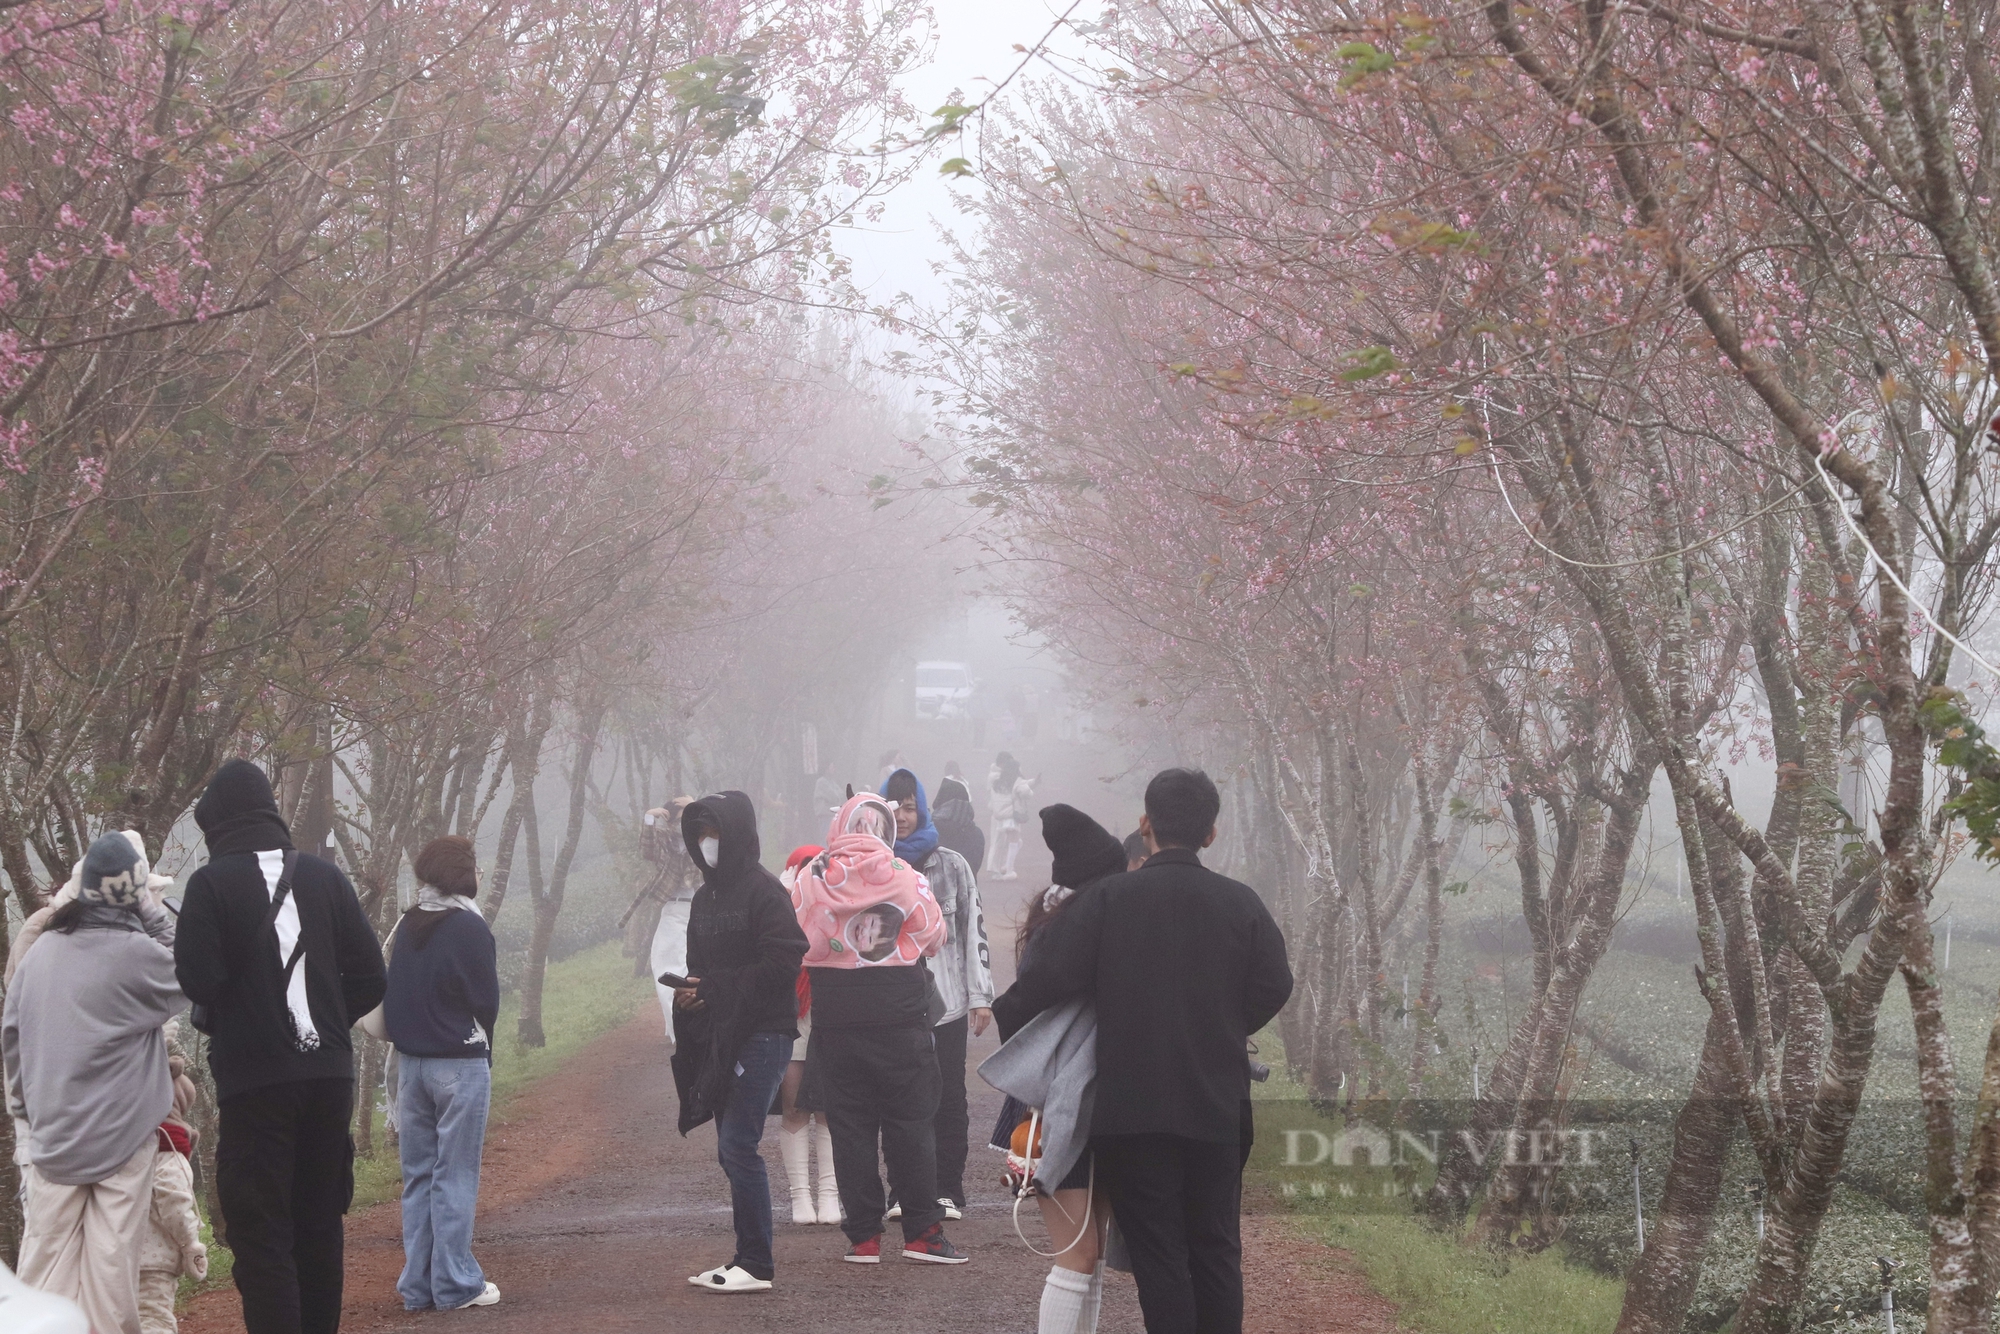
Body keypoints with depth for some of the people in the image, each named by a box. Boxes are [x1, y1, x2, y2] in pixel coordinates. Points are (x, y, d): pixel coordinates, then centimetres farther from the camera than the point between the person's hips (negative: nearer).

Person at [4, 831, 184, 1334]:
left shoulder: (41, 950, 3)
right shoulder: (137, 953, -15)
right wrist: (154, 913, 4)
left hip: (52, 1135, 5)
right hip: (121, 1136, -5)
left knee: (48, 1255, 8)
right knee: (111, 1256, 0)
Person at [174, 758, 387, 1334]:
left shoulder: (211, 882, -8)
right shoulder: (324, 876, 6)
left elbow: (199, 980, -15)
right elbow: (369, 977, 3)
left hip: (254, 1083, -5)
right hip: (329, 1075, 5)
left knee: (261, 1236, -3)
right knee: (319, 1227, 16)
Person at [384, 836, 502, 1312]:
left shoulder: (407, 926, 7)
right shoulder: (469, 927, -11)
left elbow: (391, 995, 7)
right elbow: (486, 1000, -8)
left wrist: (404, 1040, 9)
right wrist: (482, 1048, 6)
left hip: (410, 1061, 6)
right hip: (460, 1063, -6)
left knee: (418, 1176, 10)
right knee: (455, 1176, -1)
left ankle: (418, 1285, 12)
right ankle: (455, 1284, 0)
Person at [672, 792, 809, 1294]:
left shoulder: (764, 891, -9)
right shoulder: (705, 898, 18)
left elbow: (784, 961, -19)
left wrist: (716, 991, -14)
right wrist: (687, 991, 4)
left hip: (761, 1035, -9)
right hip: (719, 1038, 9)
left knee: (737, 1145, -13)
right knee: (733, 1150, 10)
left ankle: (756, 1266, -8)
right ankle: (746, 1260, 16)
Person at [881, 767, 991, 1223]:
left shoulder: (951, 866, 7)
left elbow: (973, 929, 5)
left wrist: (981, 995, 0)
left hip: (947, 1000, 0)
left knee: (949, 1099, 1)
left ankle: (948, 1191, 7)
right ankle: (903, 1191, 6)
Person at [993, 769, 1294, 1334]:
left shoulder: (1109, 898, -8)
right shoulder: (1242, 904, 1)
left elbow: (1051, 974, -11)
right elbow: (1273, 987, 4)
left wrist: (1004, 1017, 7)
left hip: (1132, 1107, -3)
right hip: (1218, 1104, 3)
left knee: (1159, 1253, 1)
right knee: (1216, 1250, 13)